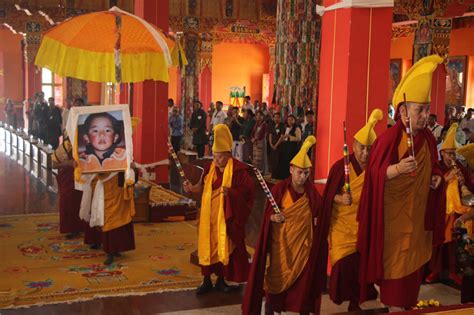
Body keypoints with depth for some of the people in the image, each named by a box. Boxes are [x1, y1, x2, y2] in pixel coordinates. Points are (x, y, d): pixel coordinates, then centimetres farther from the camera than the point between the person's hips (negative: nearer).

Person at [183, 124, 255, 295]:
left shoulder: (238, 170, -11)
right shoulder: (210, 168, 4)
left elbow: (248, 189, -11)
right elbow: (203, 186, 6)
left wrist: (231, 192, -25)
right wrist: (192, 188, -13)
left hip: (227, 216, -4)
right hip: (209, 215, 4)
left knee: (224, 246, 6)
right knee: (208, 245, 7)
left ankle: (221, 279, 22)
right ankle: (207, 280, 18)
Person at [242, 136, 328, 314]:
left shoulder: (312, 192, -2)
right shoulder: (279, 189, -8)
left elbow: (318, 215, 10)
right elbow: (268, 213, -5)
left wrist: (317, 220, -9)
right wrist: (273, 217, -24)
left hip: (303, 242, 2)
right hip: (281, 241, -2)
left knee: (302, 277, 6)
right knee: (276, 276, 3)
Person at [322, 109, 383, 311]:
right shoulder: (341, 167, -9)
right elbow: (329, 195, -7)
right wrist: (340, 199, -26)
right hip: (343, 225, -2)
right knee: (346, 263, -7)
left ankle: (355, 301, 22)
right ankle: (348, 298, 16)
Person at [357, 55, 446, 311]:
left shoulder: (428, 138, 2)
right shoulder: (389, 138, -17)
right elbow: (374, 174, -19)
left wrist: (436, 177, -3)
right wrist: (397, 169, -36)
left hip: (417, 212, 6)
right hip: (393, 213, -6)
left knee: (412, 259, 17)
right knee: (394, 259, 3)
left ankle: (407, 304, 34)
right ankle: (394, 306, 16)